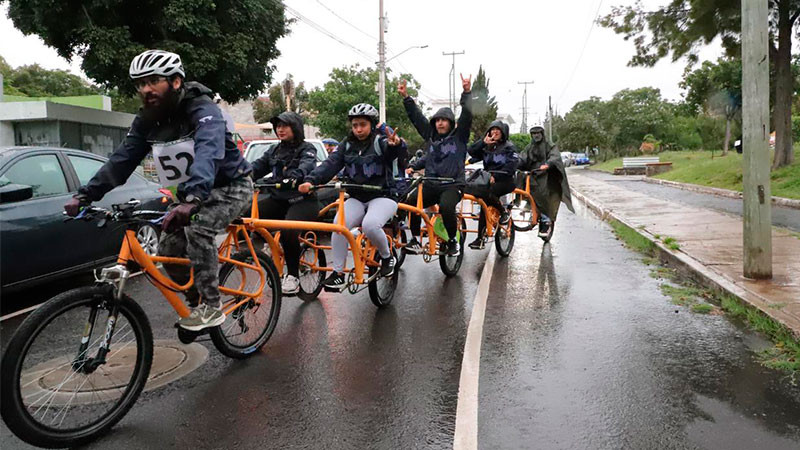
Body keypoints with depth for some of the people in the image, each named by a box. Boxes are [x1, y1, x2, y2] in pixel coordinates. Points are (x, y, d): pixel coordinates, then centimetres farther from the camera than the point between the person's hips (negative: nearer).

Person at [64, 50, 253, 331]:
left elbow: (208, 152, -44)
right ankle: (196, 301, 19)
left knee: (198, 229, -30)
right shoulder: (147, 120, -4)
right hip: (192, 193, 7)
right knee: (168, 250, -4)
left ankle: (211, 306, -16)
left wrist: (191, 199, -60)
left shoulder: (202, 109, -25)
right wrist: (85, 195, -19)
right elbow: (121, 160, -6)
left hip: (230, 186, -7)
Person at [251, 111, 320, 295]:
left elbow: (307, 165, -21)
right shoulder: (274, 151, 18)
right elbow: (257, 166, 4)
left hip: (303, 200, -5)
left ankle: (293, 275, -13)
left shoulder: (306, 149, 1)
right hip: (278, 199, 6)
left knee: (288, 231, -32)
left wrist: (294, 177, -43)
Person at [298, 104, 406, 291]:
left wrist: (396, 144, -54)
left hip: (383, 196, -4)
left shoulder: (381, 141, -3)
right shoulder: (347, 145, 9)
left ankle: (387, 257, -3)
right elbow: (330, 164, -5)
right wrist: (311, 180, -22)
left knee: (370, 225, -33)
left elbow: (391, 149, -27)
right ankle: (338, 273, -12)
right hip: (356, 198, 4)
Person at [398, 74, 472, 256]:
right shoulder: (431, 136, 14)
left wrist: (466, 92, -18)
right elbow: (416, 117, 12)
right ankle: (415, 239, -8)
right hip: (431, 184, 4)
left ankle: (453, 241, -9)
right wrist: (406, 97, 6)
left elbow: (467, 115, -8)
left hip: (453, 184, -4)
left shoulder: (459, 137, 5)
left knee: (446, 207, -34)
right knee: (410, 202, -23)